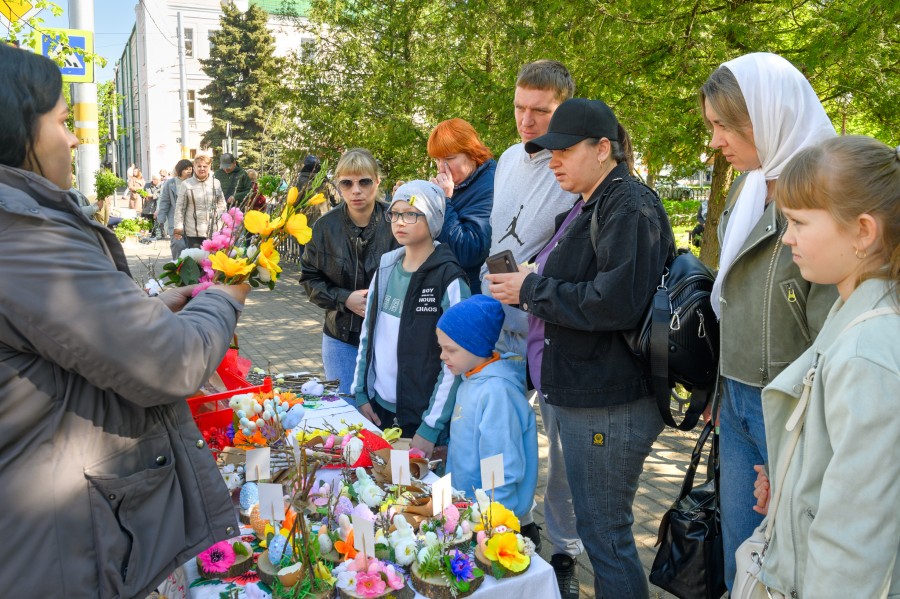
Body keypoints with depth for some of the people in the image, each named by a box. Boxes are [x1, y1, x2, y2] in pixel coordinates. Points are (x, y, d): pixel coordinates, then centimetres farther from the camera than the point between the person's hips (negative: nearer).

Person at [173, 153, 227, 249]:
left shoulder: (216, 183, 9)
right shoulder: (186, 184, 2)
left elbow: (222, 205, 14)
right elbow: (180, 208, 4)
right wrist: (178, 228, 0)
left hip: (213, 231, 2)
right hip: (193, 232, -2)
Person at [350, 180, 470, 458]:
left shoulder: (448, 279, -14)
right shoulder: (385, 266, 4)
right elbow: (367, 334, 11)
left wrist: (430, 427, -16)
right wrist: (361, 394, 7)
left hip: (423, 419, -5)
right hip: (378, 409, 6)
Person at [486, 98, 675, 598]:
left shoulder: (631, 207, -15)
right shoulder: (590, 207, 16)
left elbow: (616, 302, -25)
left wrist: (533, 289, -16)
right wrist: (526, 285, 6)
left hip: (610, 405, -10)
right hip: (583, 395, 10)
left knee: (604, 535, 1)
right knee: (597, 526, 20)